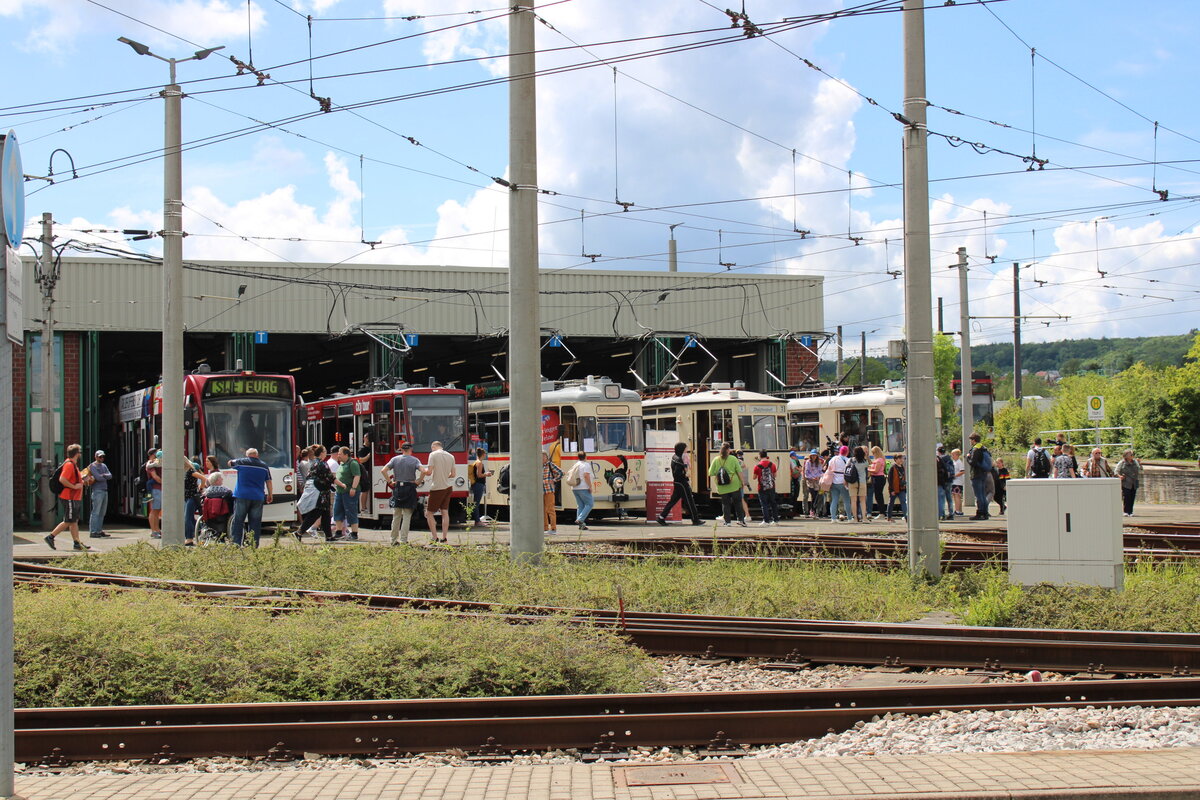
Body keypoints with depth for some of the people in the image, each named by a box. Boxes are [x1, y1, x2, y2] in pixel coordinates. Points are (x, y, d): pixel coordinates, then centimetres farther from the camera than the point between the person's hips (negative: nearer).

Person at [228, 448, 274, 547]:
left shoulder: (241, 462, 2)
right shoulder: (264, 466, 9)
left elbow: (230, 463, 20)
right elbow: (268, 482, 14)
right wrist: (270, 494, 25)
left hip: (242, 496, -2)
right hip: (258, 497, 2)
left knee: (238, 521, 0)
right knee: (255, 523, 4)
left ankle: (235, 544, -7)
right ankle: (254, 545, 2)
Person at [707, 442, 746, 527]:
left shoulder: (716, 460, 0)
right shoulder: (733, 459, -4)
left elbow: (711, 473, 1)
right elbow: (739, 472, -4)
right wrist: (742, 482, 4)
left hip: (722, 487, 1)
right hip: (734, 484, -1)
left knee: (725, 503, 9)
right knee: (737, 502, 9)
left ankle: (727, 521, 6)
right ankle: (740, 519, 9)